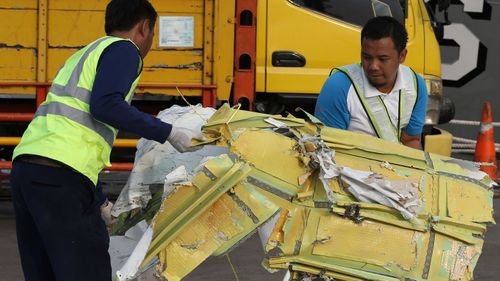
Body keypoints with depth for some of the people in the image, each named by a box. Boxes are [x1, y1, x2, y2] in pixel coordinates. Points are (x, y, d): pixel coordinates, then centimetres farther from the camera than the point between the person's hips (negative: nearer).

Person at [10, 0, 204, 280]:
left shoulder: (80, 57, 32)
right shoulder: (123, 49, 4)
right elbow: (105, 105, -14)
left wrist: (98, 203, 37)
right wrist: (168, 133, -8)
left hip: (25, 164, 9)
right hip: (61, 174, -9)